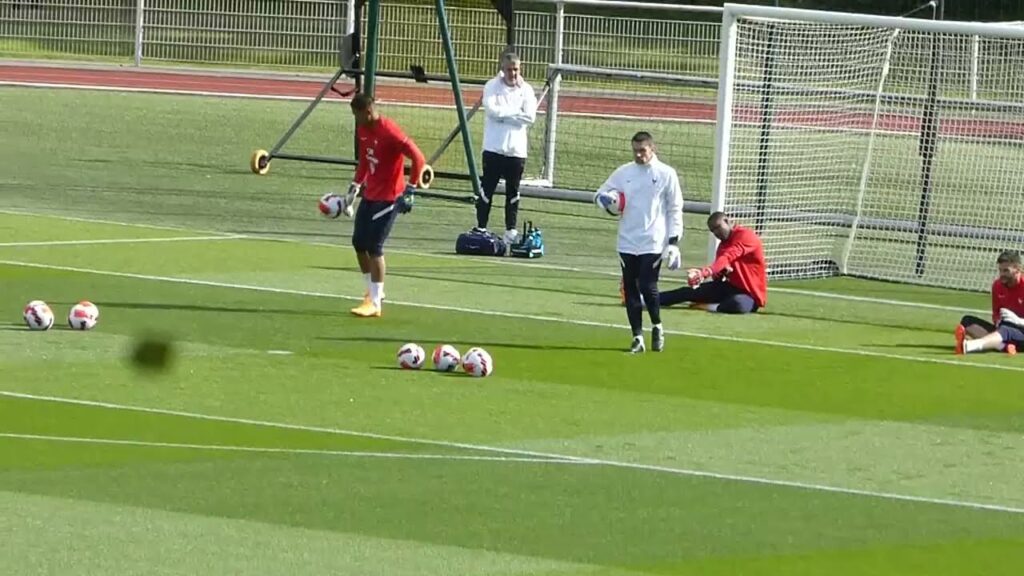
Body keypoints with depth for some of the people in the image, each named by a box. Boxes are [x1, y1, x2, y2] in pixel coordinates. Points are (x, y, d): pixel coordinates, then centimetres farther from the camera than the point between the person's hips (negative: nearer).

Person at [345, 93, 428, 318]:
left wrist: (410, 190, -22)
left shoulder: (389, 132, -21)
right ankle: (373, 291, 29)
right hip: (370, 195, 9)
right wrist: (354, 189, 16)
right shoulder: (363, 130, 6)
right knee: (359, 242, 11)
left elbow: (417, 156, -24)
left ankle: (375, 303, -1)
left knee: (374, 247, -8)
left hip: (388, 197, -9)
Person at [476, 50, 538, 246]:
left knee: (513, 192, 7)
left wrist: (504, 114, -11)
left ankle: (511, 231, 14)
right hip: (494, 147, -2)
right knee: (487, 189, 0)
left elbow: (530, 117, -7)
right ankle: (481, 228, 5)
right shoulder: (492, 86, 1)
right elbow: (491, 109, -16)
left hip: (516, 149, 2)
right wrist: (516, 113, -10)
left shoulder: (526, 90, 5)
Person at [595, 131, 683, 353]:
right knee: (630, 289, 4)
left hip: (653, 243, -4)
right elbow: (600, 193, 12)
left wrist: (673, 242, -3)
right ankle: (637, 337, 13)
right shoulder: (623, 173, 6)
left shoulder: (666, 174, -1)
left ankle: (657, 327, 14)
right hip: (627, 242, 4)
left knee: (647, 286, -12)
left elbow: (675, 209, 2)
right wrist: (604, 198, -14)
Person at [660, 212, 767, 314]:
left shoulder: (745, 235, -16)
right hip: (731, 287, 8)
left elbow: (727, 258, -32)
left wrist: (704, 272, -46)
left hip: (751, 294, -8)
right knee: (690, 291, -3)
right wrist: (720, 272, -17)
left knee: (737, 304, -41)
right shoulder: (723, 244, 12)